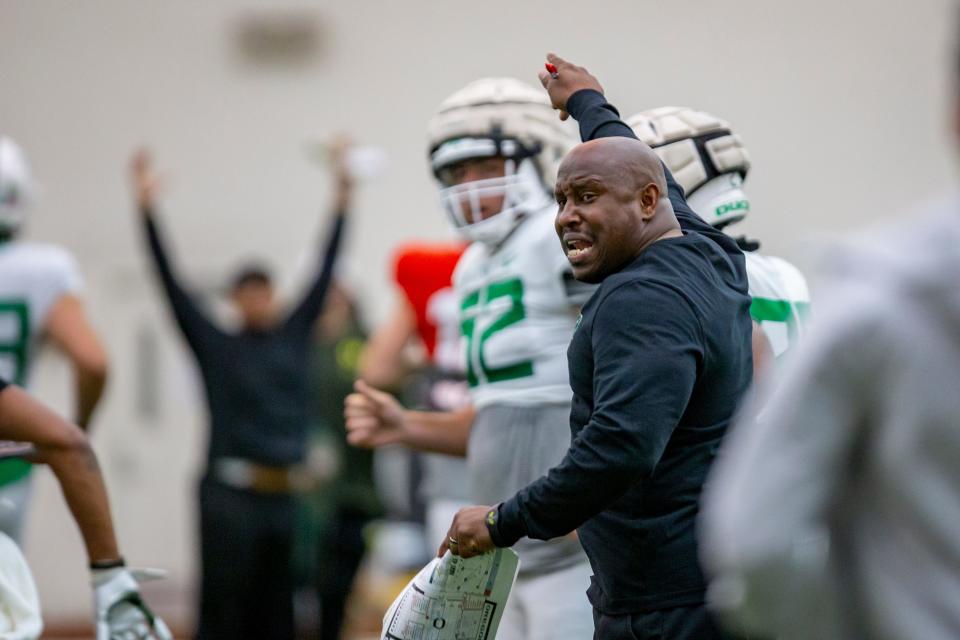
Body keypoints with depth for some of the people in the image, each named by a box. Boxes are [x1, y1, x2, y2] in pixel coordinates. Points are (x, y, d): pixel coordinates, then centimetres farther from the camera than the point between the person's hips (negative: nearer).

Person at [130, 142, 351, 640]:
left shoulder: (295, 338, 11)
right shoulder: (215, 346, 3)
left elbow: (324, 271, 12)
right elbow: (171, 284, -1)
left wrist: (342, 197, 10)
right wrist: (147, 209, -8)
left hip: (288, 496, 4)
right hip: (232, 494, -3)